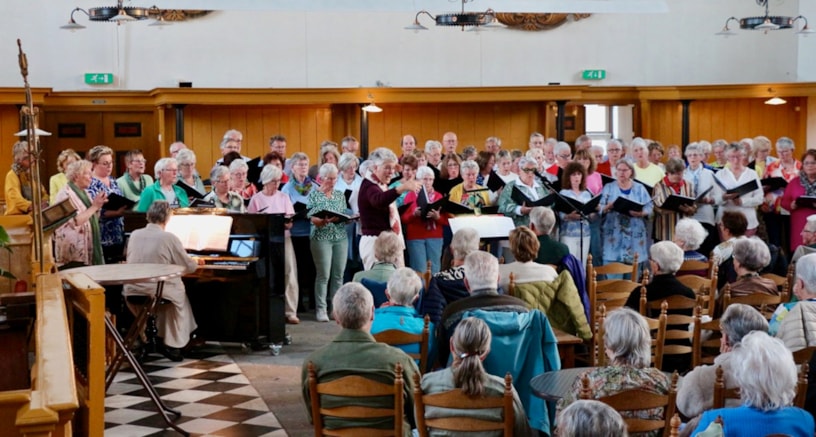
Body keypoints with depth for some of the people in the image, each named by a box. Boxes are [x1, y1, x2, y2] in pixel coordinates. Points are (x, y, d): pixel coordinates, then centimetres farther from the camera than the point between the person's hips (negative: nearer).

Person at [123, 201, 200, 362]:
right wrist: (196, 262, 25)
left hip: (132, 292, 4)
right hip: (156, 292, -4)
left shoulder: (135, 235, 3)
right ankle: (173, 346, 26)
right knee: (179, 295, 27)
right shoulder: (169, 238, -9)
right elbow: (189, 267, -1)